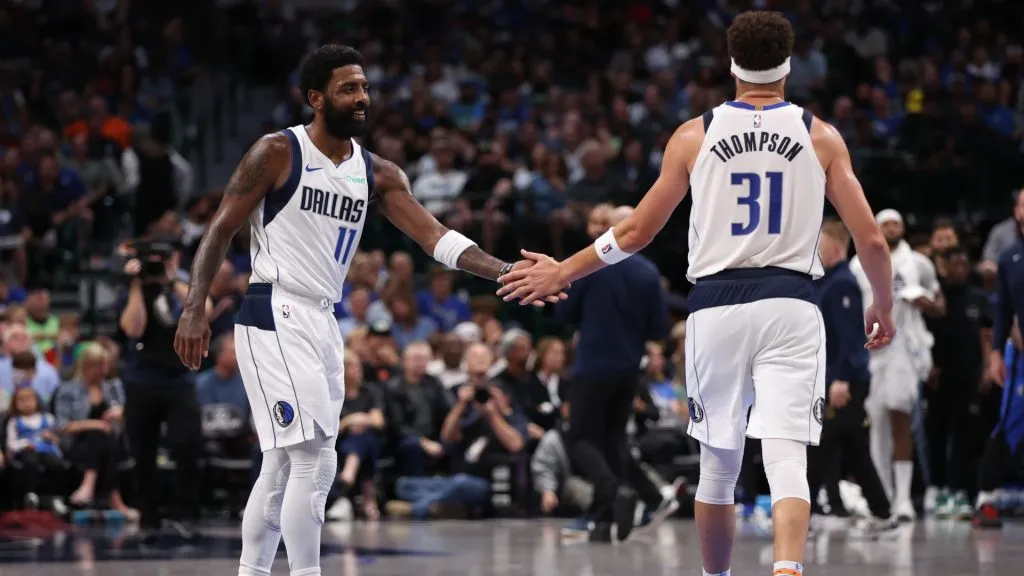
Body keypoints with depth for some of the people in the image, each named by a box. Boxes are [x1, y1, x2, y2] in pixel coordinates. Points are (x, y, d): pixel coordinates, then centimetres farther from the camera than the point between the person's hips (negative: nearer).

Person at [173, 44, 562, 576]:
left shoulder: (377, 173, 8)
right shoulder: (277, 153, -8)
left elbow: (433, 236, -1)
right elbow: (220, 231, -7)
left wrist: (505, 271, -15)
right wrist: (194, 310, -17)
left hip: (322, 322, 7)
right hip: (275, 317, -7)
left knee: (282, 465, 13)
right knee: (314, 460, -14)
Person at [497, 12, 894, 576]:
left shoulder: (694, 136, 4)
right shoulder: (821, 138, 4)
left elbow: (636, 231, 8)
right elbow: (871, 240, 3)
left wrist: (562, 273, 21)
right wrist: (883, 305, 21)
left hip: (715, 308, 1)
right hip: (789, 308, -1)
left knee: (718, 465, 15)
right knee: (786, 459, -9)